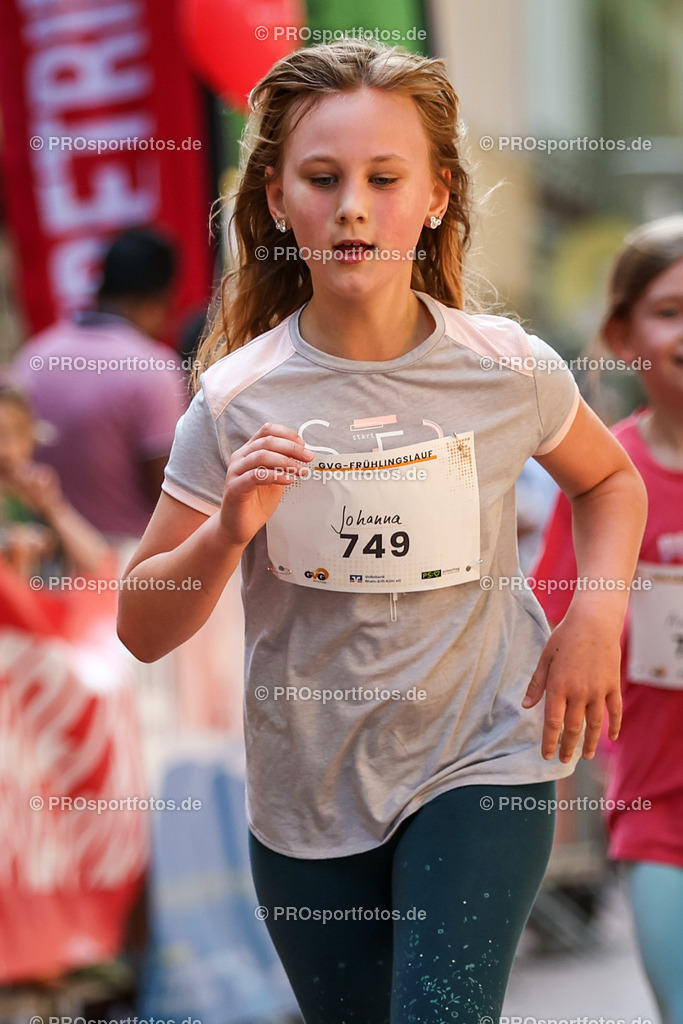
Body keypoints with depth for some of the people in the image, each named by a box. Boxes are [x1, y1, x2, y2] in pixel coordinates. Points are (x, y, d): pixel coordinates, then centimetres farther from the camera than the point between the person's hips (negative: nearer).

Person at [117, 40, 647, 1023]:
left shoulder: (507, 369, -8)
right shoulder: (239, 401, -9)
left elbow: (609, 480, 14)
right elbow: (144, 631, -3)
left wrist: (597, 616, -3)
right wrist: (228, 533, -22)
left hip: (481, 767, -1)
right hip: (308, 791, 2)